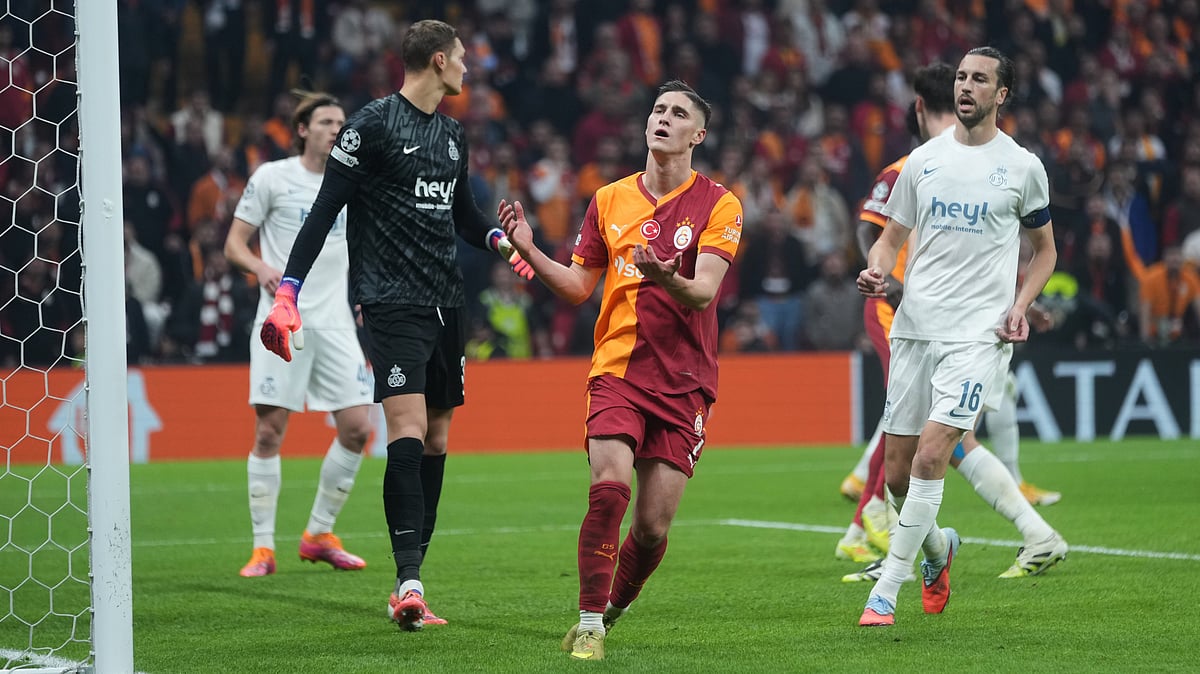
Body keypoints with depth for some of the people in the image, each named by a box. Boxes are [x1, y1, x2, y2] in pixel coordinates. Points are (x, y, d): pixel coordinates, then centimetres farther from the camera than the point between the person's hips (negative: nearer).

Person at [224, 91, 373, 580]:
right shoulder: (272, 177, 1)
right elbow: (235, 243, 1)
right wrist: (262, 268, -18)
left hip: (335, 323, 4)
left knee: (357, 428, -4)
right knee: (269, 430, -8)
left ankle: (319, 535, 11)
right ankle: (263, 548, 0)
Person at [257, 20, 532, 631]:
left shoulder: (451, 135, 16)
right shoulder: (373, 124, -7)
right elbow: (324, 210, -9)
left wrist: (499, 239, 7)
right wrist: (287, 292, -15)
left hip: (445, 303, 8)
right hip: (391, 301, -8)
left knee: (437, 438, 6)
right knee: (408, 431, -18)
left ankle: (411, 585, 11)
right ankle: (408, 581, -23)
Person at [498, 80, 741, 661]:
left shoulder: (718, 205, 0)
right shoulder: (610, 200, 10)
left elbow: (703, 292, -12)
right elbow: (579, 286, 16)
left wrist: (666, 278, -33)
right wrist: (528, 250, 1)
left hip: (683, 382, -1)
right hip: (616, 369, 1)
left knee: (654, 525, -3)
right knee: (609, 490, -21)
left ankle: (612, 609, 23)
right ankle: (589, 623, -9)